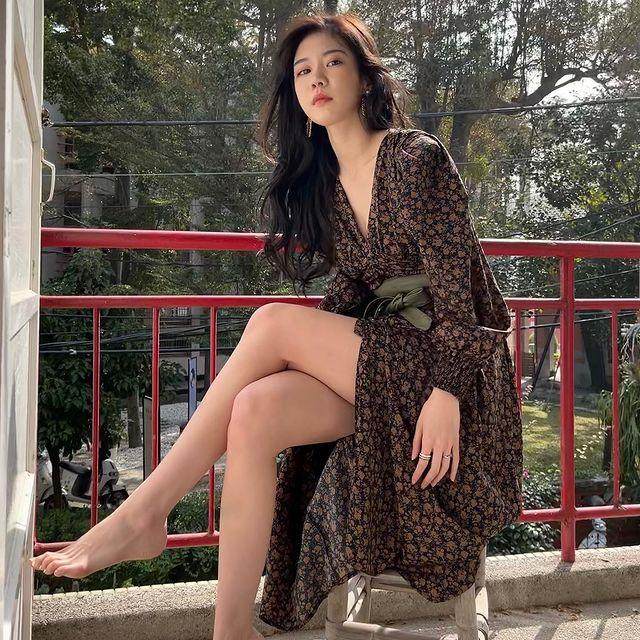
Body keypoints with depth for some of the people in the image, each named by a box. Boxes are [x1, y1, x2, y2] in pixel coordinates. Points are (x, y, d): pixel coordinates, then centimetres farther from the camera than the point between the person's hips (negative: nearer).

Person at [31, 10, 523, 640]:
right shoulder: (322, 184, 14)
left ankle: (143, 514, -19)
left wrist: (446, 393, -22)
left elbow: (454, 279, -13)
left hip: (445, 368, -6)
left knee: (272, 322, -25)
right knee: (254, 412, -23)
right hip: (375, 361, 6)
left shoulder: (417, 156, -7)